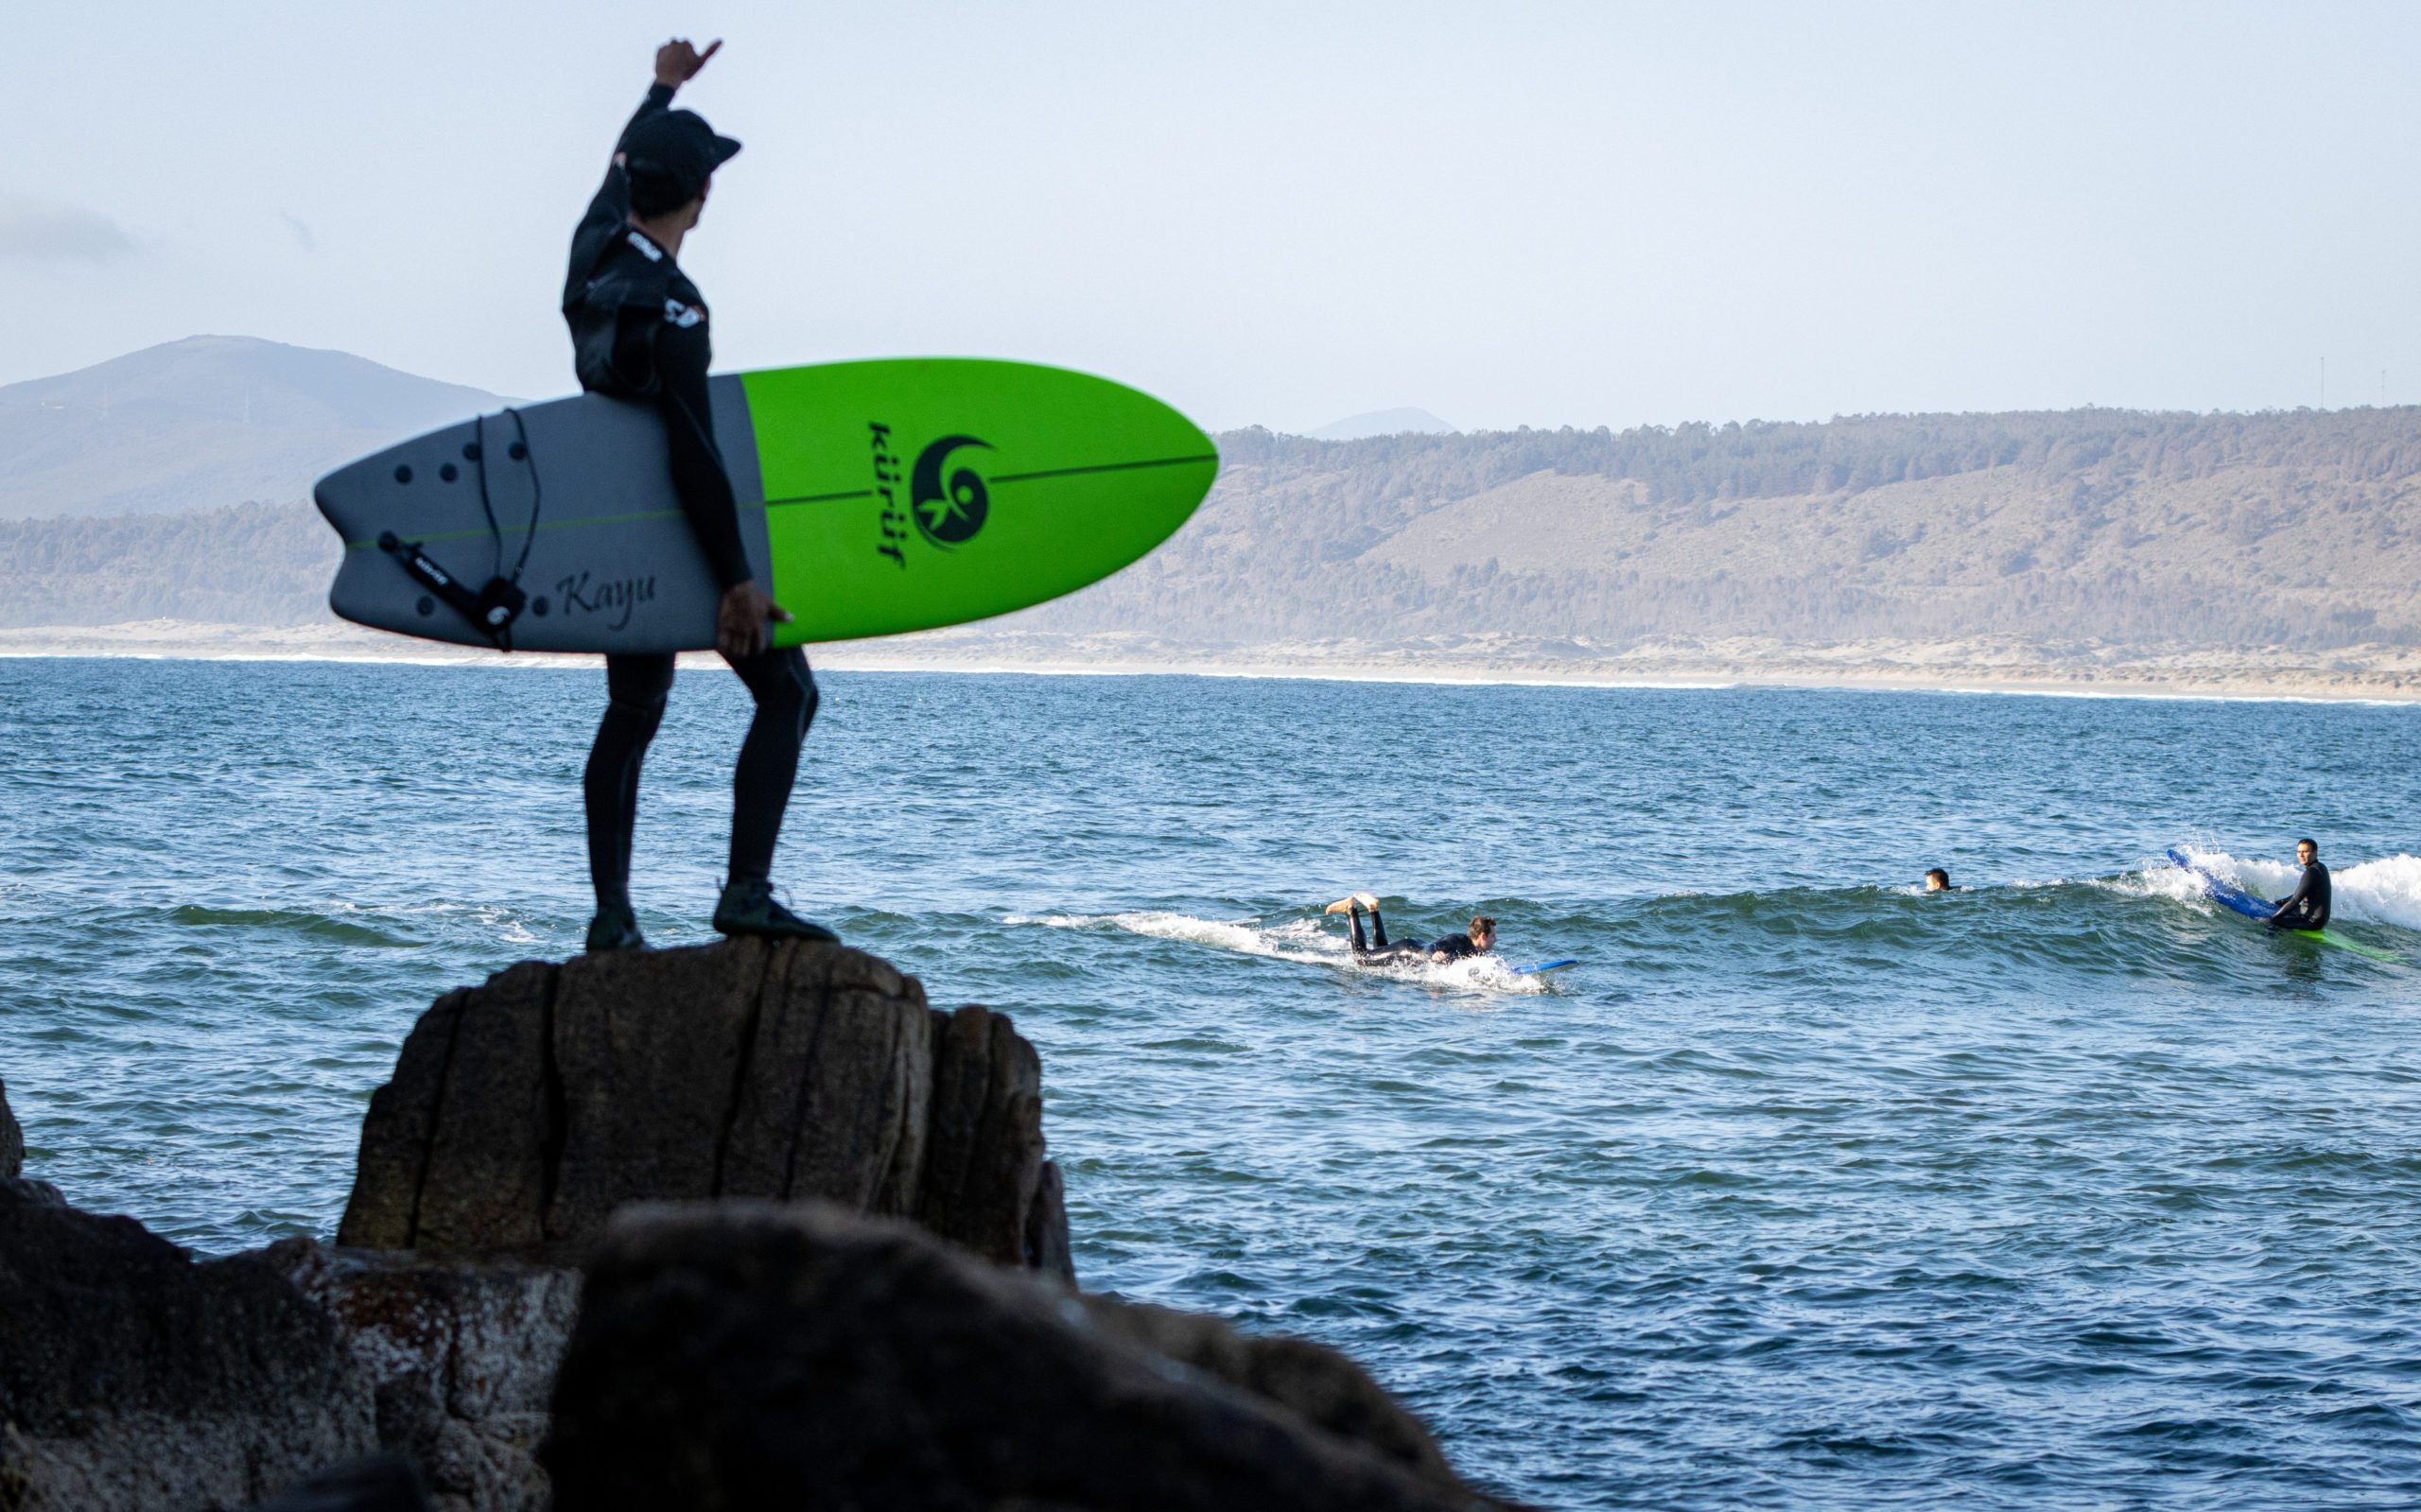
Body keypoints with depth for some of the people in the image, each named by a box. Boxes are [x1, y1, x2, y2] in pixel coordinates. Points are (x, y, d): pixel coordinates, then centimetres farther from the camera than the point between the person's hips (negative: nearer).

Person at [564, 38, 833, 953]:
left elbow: (617, 172, 24)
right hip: (682, 537, -9)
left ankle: (611, 915, 12)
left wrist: (663, 92, 40)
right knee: (785, 690, -4)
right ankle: (746, 892, -14)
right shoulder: (669, 310, -23)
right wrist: (735, 580, -26)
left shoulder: (594, 253, 0)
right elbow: (693, 455, -27)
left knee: (630, 719, 14)